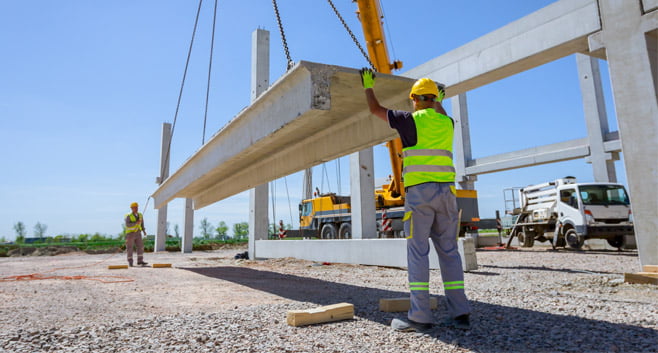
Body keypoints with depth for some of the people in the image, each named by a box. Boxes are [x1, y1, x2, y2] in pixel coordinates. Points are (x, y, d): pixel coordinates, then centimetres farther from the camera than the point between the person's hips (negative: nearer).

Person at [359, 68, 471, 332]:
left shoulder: (411, 120, 0)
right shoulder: (446, 123, 15)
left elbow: (375, 110, 13)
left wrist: (368, 86, 30)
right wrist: (439, 101, 64)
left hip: (419, 191, -5)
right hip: (446, 191, 6)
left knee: (418, 252, -4)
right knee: (449, 251, 7)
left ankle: (420, 317, -4)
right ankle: (459, 313, 7)